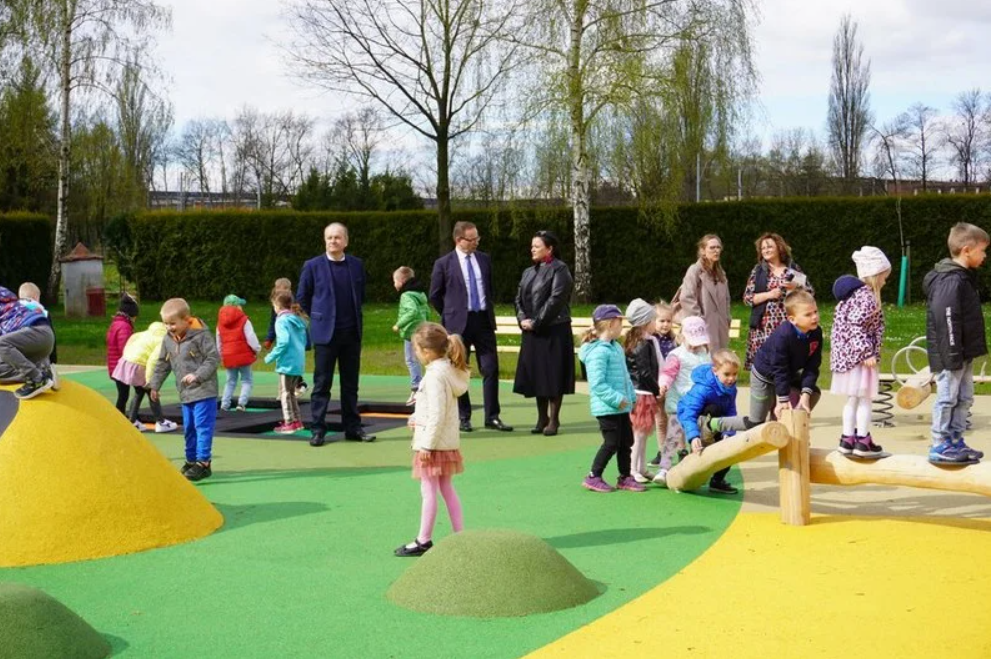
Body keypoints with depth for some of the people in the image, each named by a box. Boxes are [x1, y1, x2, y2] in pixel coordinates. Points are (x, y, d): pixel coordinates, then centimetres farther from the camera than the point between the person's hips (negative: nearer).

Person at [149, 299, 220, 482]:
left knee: (202, 426, -10)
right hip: (185, 393, 7)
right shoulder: (168, 339, 7)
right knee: (188, 428, 15)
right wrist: (155, 385, 17)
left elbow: (213, 358, -15)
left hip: (204, 391, -7)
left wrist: (197, 375, -24)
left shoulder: (201, 335, -14)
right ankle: (191, 460, 26)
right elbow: (162, 364, 17)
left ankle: (203, 463, -8)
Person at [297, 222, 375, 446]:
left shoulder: (357, 265, 5)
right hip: (325, 333, -3)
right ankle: (318, 430, 6)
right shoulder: (312, 266, -3)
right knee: (322, 384, 1)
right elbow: (302, 298, 5)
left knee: (350, 384, 9)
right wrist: (318, 318, 7)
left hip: (352, 333, 3)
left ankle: (353, 428, 16)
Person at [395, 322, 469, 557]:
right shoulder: (451, 370, 7)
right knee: (447, 489, 16)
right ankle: (460, 536, 19)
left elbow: (437, 414, -23)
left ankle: (424, 540, 10)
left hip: (433, 442, -10)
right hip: (449, 441, 10)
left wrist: (427, 444, -20)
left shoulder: (435, 375, -21)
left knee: (429, 492, 0)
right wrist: (418, 418, 16)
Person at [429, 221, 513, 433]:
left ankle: (492, 417, 6)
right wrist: (451, 315, 7)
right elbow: (435, 296, 4)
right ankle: (463, 417, 14)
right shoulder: (443, 264, -4)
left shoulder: (484, 260, 8)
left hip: (484, 320, 3)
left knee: (491, 369, 0)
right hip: (459, 324, -3)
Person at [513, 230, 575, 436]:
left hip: (554, 331, -7)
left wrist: (536, 322, -16)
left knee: (553, 376, -2)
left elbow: (555, 300, -16)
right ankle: (542, 418, 19)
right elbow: (519, 298, 14)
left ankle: (553, 419, 6)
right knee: (536, 375, 9)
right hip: (532, 333, 7)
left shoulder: (559, 270, -8)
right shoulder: (529, 272, 15)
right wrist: (522, 319, -4)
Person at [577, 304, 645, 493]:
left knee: (626, 441, 13)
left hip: (621, 406, 9)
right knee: (612, 443, -4)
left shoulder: (616, 347, 12)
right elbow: (597, 383, -24)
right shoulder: (598, 352, -19)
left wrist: (630, 396, 12)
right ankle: (593, 478, 9)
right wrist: (616, 399, -23)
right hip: (606, 407, -9)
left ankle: (625, 477, 24)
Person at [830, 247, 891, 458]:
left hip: (847, 354, 10)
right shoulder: (866, 297, -15)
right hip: (859, 355, -10)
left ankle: (847, 439, 17)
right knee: (864, 399, -2)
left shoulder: (854, 294, 14)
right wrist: (867, 352, -23)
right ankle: (863, 442, 1)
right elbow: (856, 326, -24)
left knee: (853, 399, 14)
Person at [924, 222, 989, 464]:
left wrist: (961, 354, 20)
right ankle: (940, 447, 7)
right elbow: (946, 318, -25)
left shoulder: (964, 277, 13)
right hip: (951, 355, -10)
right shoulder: (951, 281, -20)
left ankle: (955, 442, 25)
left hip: (964, 354, 10)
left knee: (964, 398, 16)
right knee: (947, 398, -2)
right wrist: (953, 355, -25)